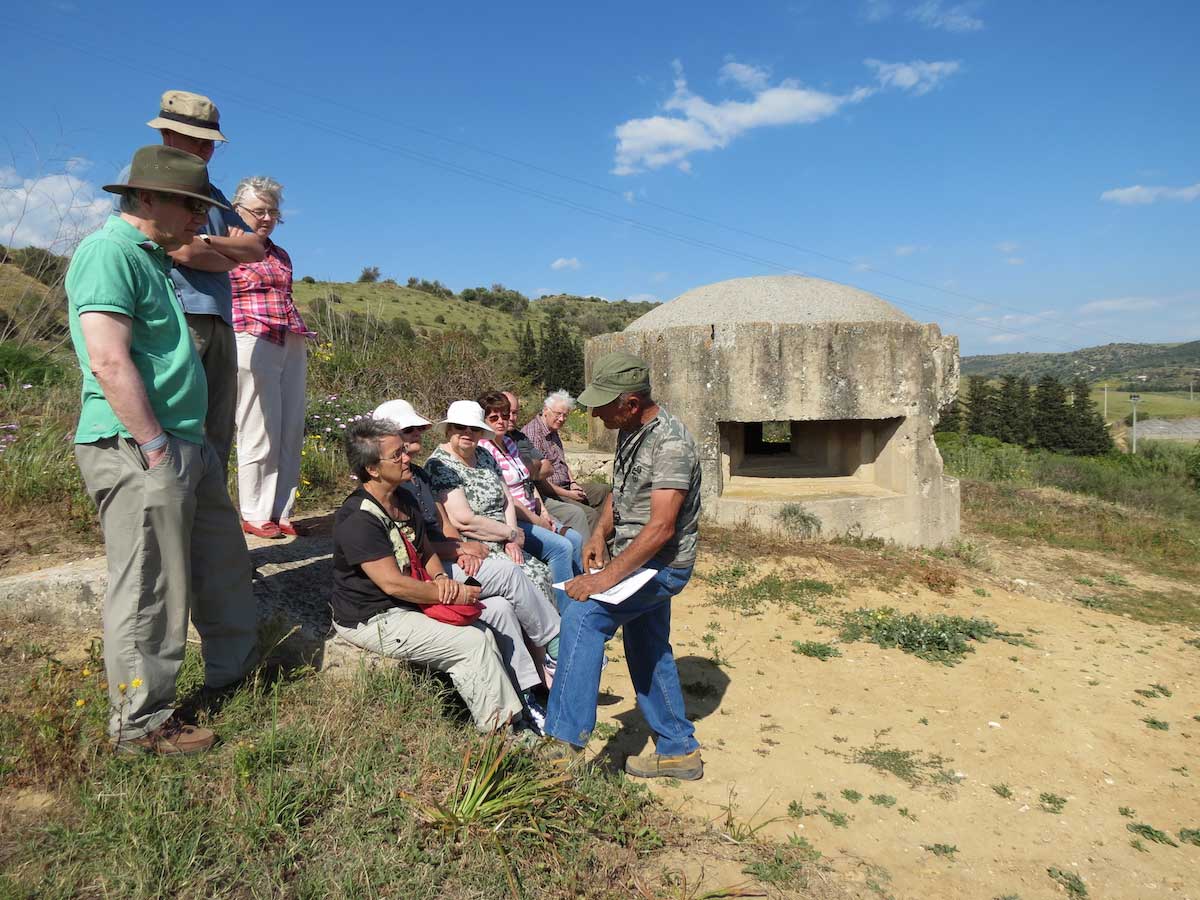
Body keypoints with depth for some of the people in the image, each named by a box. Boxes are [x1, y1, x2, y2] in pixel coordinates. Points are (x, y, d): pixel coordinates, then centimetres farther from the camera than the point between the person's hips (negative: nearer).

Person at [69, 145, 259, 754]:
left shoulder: (151, 257, 18)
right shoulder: (109, 252, -13)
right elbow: (108, 362, -22)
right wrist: (154, 446, -19)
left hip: (189, 445, 10)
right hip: (137, 450, -10)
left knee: (223, 565, 19)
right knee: (149, 590, -1)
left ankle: (234, 669, 36)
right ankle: (140, 724, 14)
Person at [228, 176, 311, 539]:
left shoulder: (281, 255, 23)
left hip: (292, 345, 6)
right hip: (252, 342, -6)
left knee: (291, 431, 3)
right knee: (259, 433, -5)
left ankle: (281, 512, 11)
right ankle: (254, 516, 4)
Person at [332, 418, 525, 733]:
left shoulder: (404, 501, 8)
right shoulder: (357, 519, -22)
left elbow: (426, 550, 19)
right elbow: (393, 583, -25)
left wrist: (441, 577, -3)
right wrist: (451, 596, -17)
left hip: (408, 606, 9)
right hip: (374, 621, -9)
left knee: (484, 634, -3)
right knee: (474, 643, -13)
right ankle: (497, 731, 2)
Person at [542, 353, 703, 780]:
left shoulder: (670, 443, -24)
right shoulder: (630, 430, 4)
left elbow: (661, 528, -29)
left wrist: (608, 577, -30)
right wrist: (600, 533, 1)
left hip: (661, 563, -10)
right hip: (636, 558, 10)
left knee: (582, 617, -22)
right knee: (647, 653, 16)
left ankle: (566, 744, -17)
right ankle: (679, 750, 31)